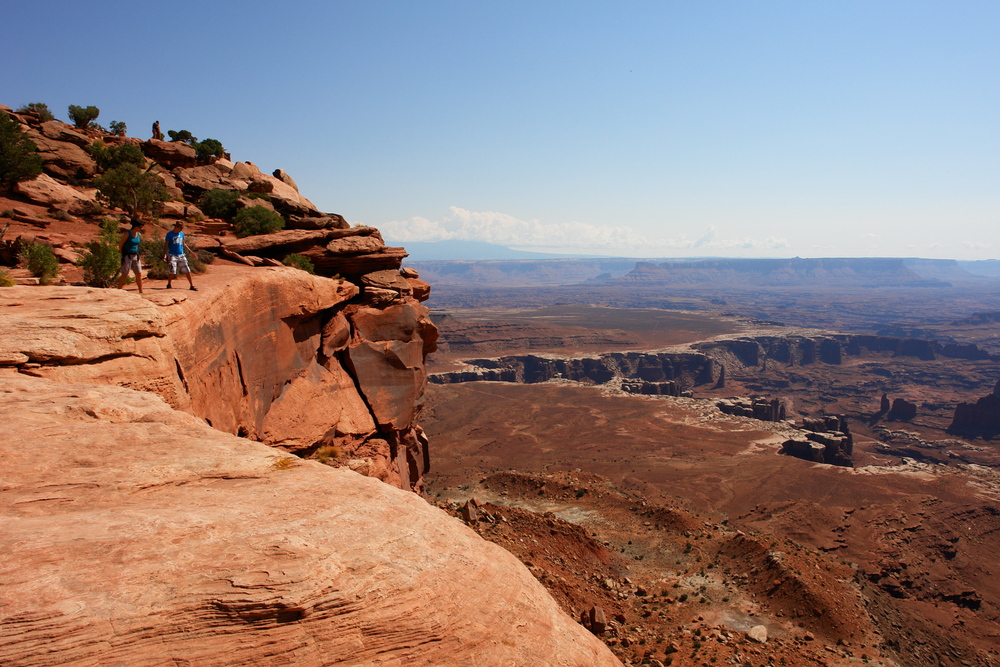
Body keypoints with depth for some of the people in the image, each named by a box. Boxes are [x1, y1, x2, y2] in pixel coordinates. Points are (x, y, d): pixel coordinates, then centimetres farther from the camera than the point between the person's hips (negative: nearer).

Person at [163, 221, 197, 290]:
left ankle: (192, 286, 4)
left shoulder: (181, 234, 10)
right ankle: (169, 284, 12)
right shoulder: (169, 234, -5)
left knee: (187, 271, 0)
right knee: (172, 271, -8)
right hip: (172, 255, -4)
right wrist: (164, 255, -14)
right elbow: (166, 245, -5)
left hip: (181, 255, 5)